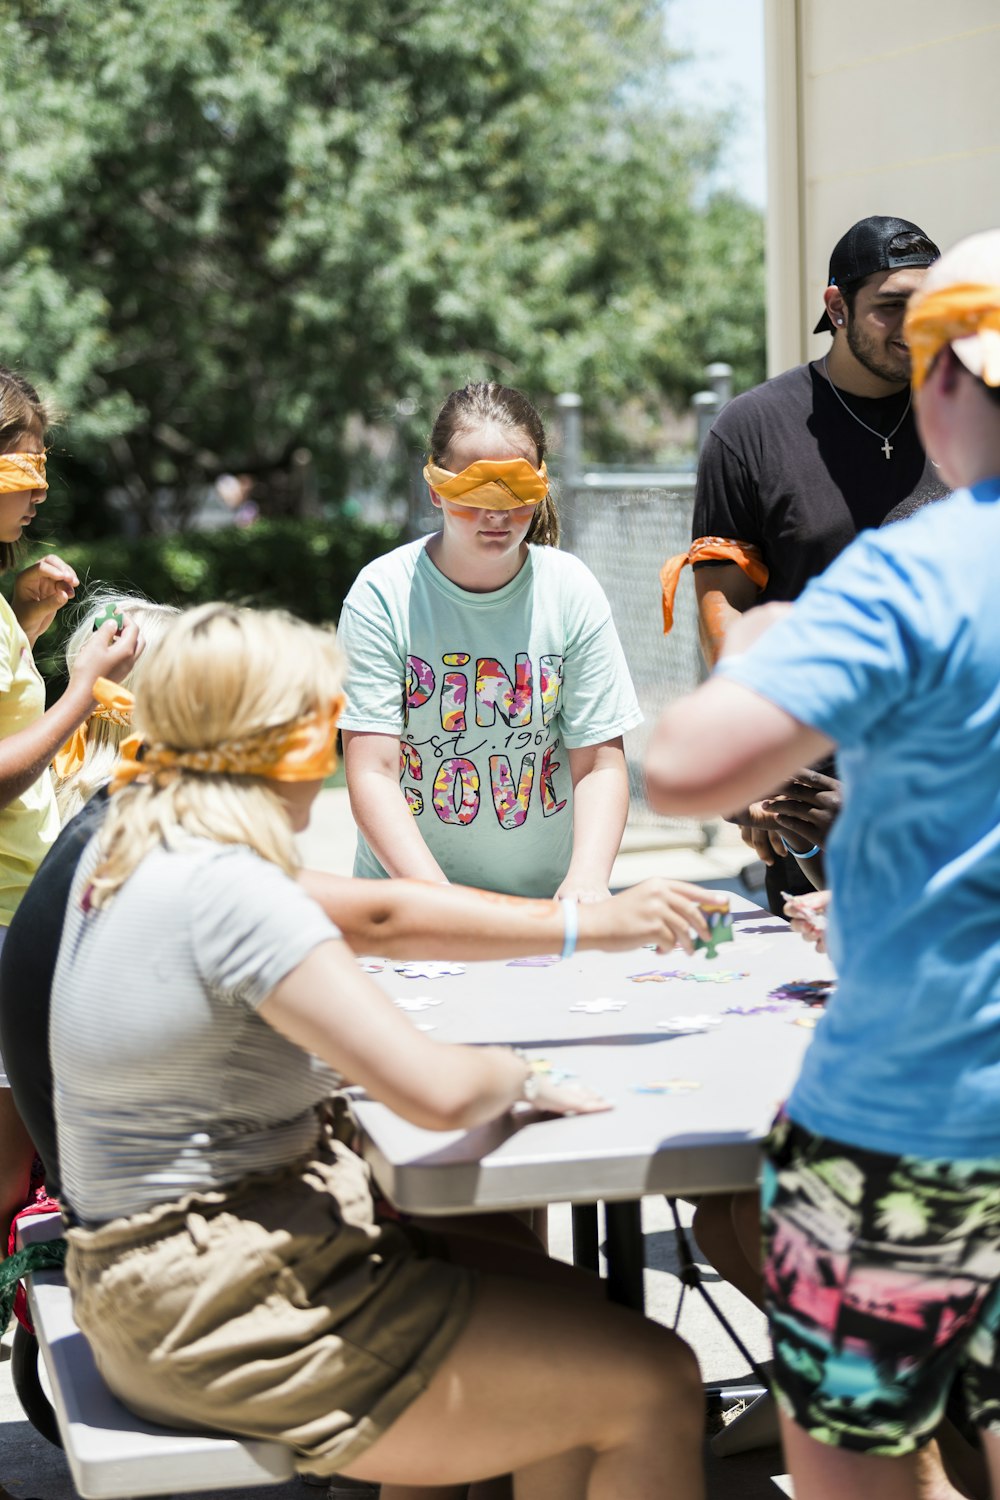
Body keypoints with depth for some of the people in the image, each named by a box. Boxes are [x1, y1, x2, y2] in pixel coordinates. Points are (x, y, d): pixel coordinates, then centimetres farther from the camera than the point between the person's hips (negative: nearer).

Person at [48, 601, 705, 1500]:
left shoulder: (128, 847, 8)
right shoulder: (229, 890, -22)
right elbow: (439, 1091, -28)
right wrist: (517, 1073, -7)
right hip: (224, 1316, -10)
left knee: (562, 1301, 18)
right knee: (654, 1385, -7)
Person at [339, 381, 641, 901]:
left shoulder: (573, 591, 0)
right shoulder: (384, 595, -6)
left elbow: (600, 764, 0)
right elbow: (373, 771, -11)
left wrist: (588, 879, -17)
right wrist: (435, 894, -24)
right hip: (406, 893, -1)